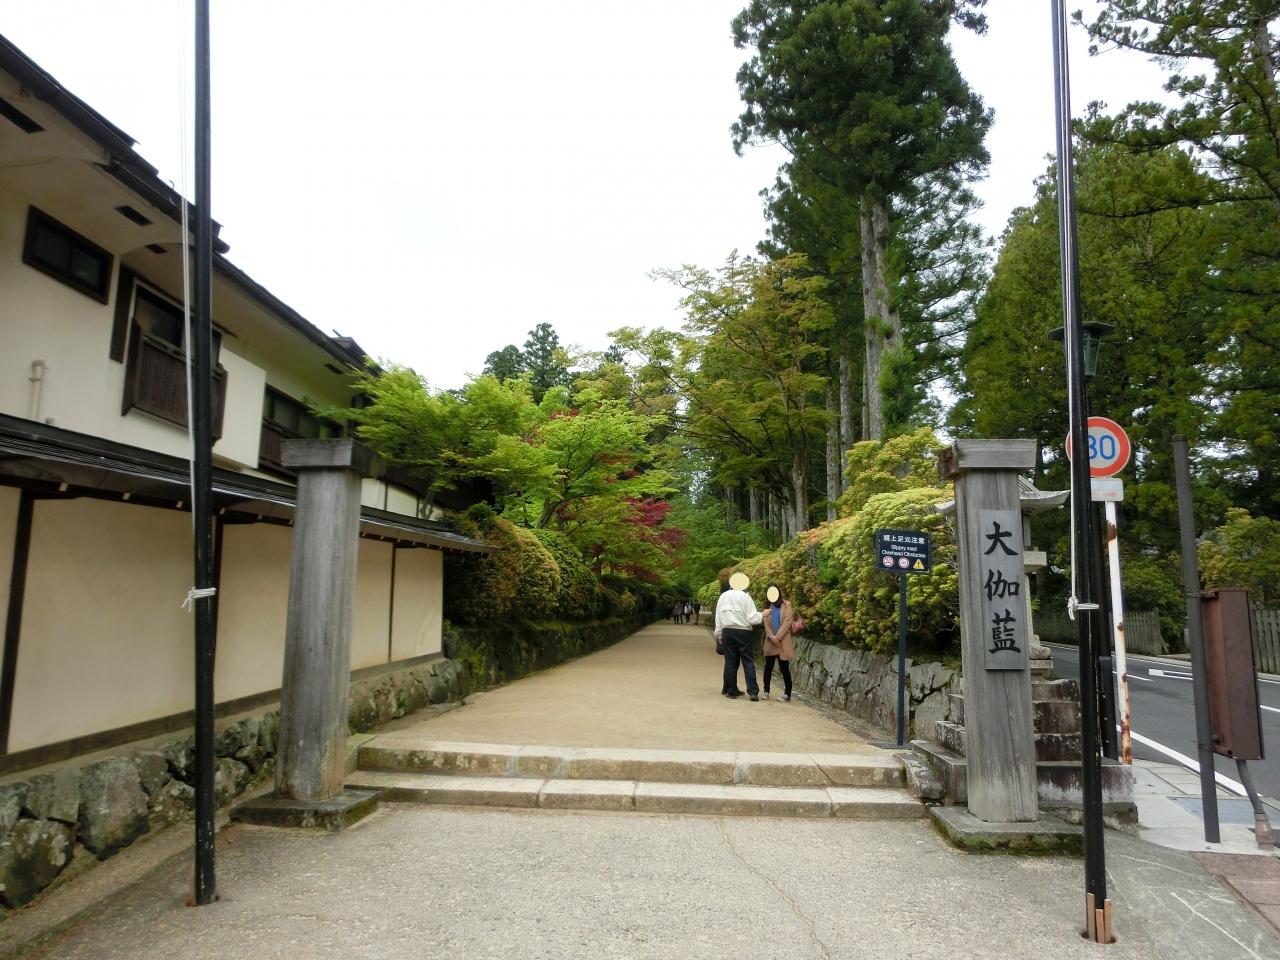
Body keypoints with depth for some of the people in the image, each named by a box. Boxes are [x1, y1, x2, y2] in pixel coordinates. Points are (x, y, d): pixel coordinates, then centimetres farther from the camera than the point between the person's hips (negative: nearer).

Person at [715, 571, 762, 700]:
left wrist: (719, 635, 18)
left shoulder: (723, 597, 7)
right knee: (748, 662, 2)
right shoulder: (745, 597, -7)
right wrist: (762, 614, 9)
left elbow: (718, 618, 10)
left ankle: (731, 691, 12)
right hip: (743, 633, -3)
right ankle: (753, 691, -3)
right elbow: (752, 619, -9)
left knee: (730, 662, 7)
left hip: (727, 632, 3)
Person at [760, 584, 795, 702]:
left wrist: (777, 637, -12)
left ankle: (787, 694, 6)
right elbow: (766, 624, 5)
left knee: (784, 668, -2)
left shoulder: (786, 605, 0)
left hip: (783, 641, -4)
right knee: (768, 667, 4)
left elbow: (787, 622, -8)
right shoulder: (768, 606, 12)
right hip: (770, 641, 4)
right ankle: (766, 691, 12)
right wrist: (772, 637, -10)